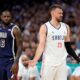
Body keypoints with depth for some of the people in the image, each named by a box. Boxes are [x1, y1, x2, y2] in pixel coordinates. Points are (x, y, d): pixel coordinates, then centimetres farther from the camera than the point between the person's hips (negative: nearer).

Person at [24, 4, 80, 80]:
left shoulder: (66, 27, 9)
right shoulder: (45, 27, -5)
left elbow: (68, 47, 15)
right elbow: (41, 45, -10)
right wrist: (35, 60, -23)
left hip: (62, 63, 4)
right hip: (49, 63, -4)